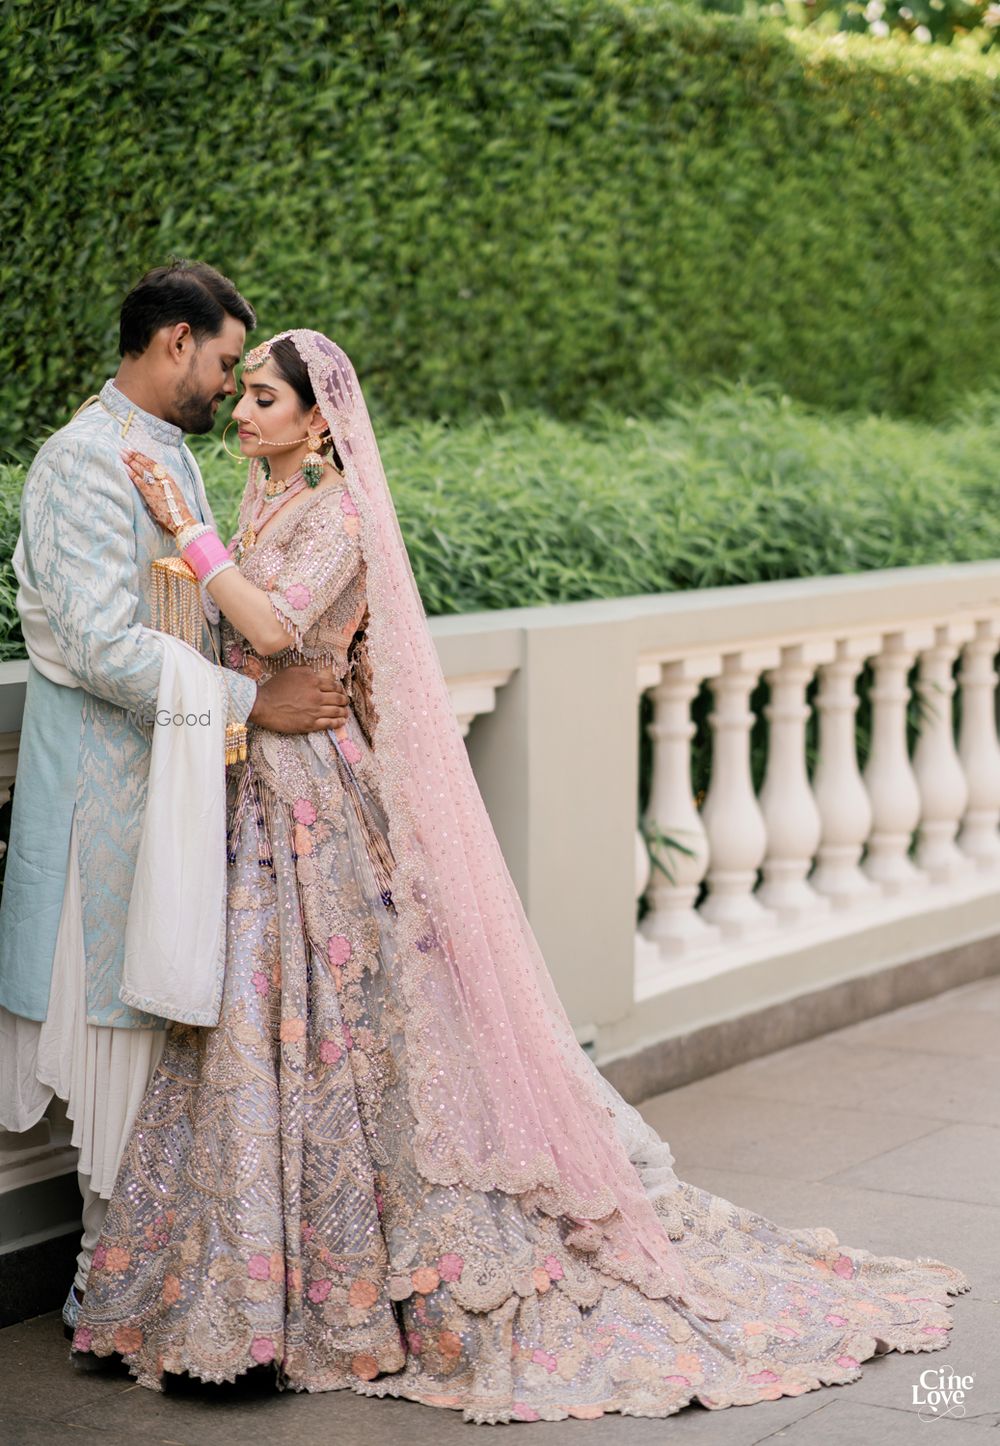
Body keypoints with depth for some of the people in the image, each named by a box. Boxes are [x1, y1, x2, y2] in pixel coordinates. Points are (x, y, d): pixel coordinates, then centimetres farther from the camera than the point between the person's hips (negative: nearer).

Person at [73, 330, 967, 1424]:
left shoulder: (336, 516, -12)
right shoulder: (264, 511, 15)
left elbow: (275, 630, -29)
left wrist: (184, 529, -26)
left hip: (320, 807, -8)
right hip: (258, 805, 8)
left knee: (340, 1027, -3)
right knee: (261, 1029, 9)